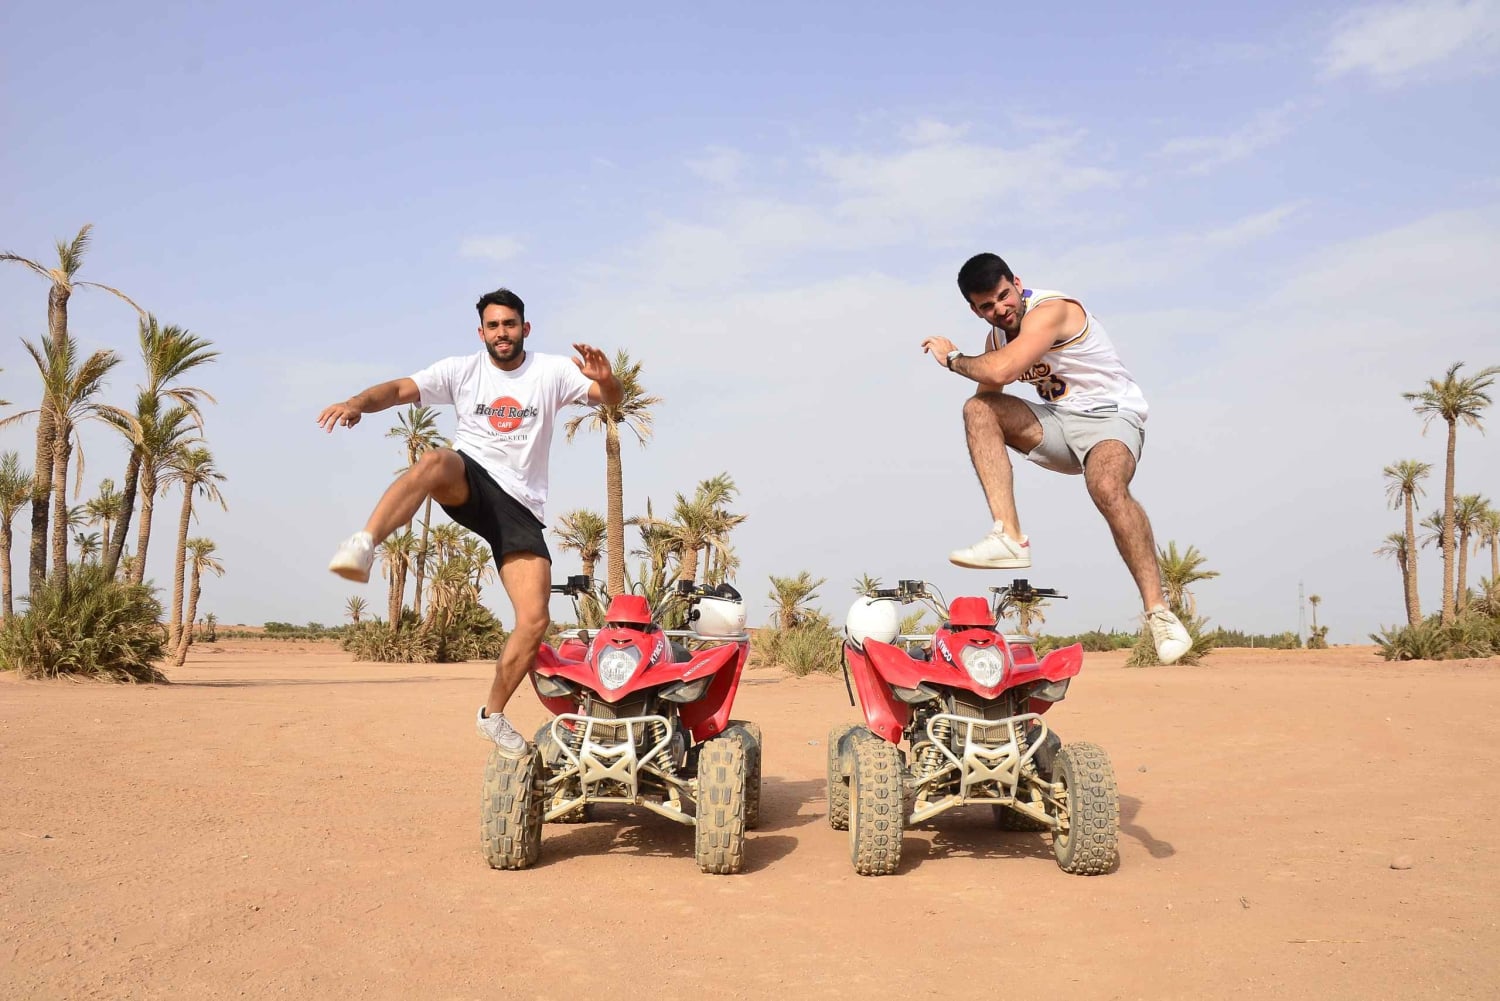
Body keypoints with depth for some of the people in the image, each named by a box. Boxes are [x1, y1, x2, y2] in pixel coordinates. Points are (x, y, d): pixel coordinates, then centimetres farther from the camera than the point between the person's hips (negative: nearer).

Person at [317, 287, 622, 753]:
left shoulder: (551, 371, 4)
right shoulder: (462, 370, 4)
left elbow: (613, 399, -4)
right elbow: (399, 389, -8)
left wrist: (605, 379, -28)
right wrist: (358, 402, -29)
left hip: (520, 506, 1)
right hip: (469, 483, -1)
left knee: (535, 622, -8)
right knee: (434, 460, -39)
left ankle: (493, 713, 13)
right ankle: (363, 545, -49)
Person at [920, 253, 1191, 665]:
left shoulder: (1050, 310, -18)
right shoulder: (998, 335, 9)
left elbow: (999, 371, -30)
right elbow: (989, 390, 11)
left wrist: (953, 358, -12)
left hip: (1110, 416, -7)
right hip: (1056, 422, 7)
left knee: (1107, 489, -38)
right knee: (978, 410, -16)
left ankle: (1160, 613, -29)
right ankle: (1009, 537, -26)